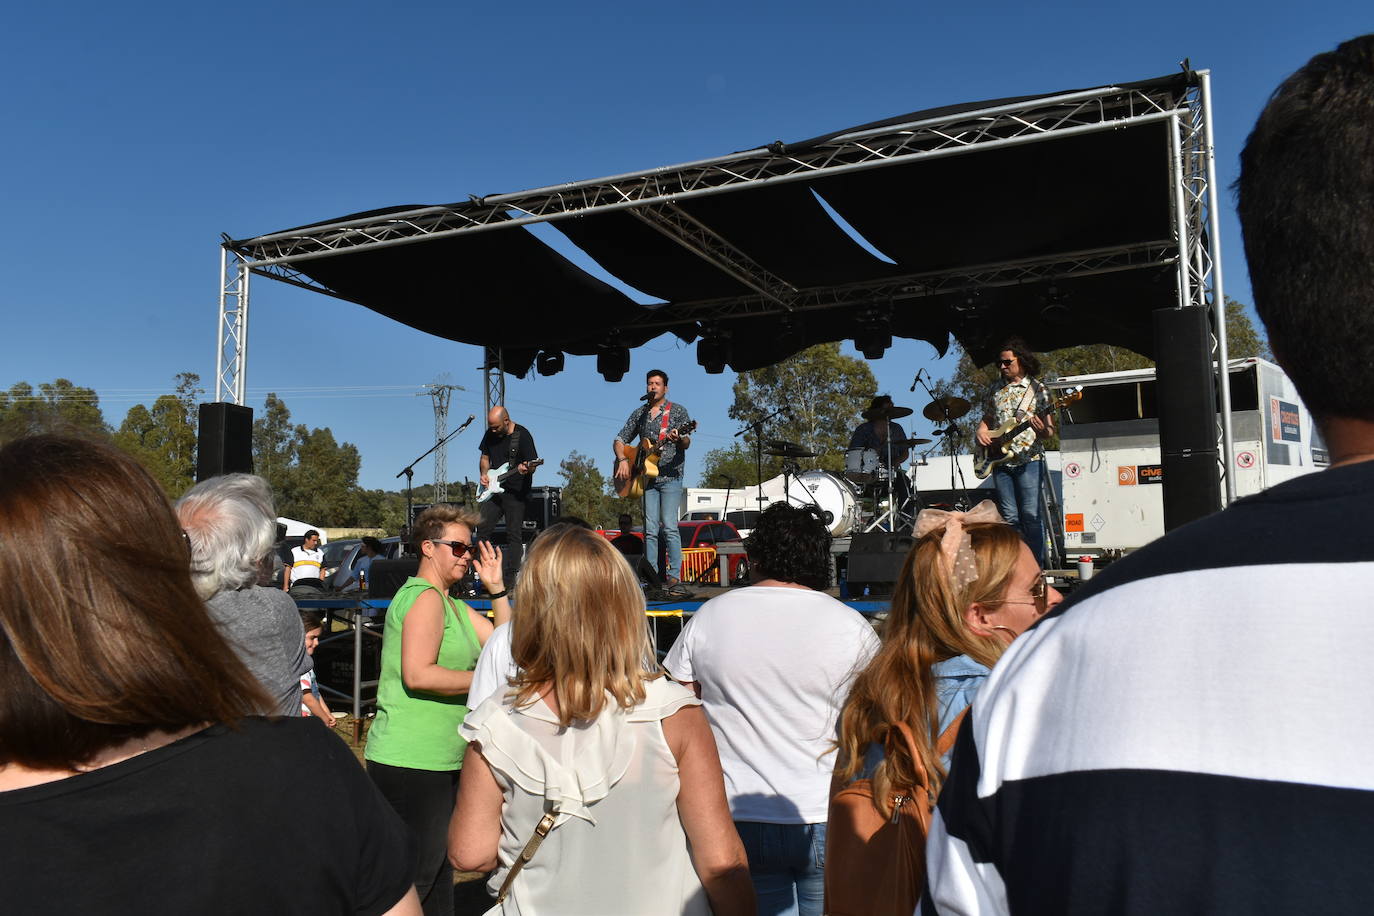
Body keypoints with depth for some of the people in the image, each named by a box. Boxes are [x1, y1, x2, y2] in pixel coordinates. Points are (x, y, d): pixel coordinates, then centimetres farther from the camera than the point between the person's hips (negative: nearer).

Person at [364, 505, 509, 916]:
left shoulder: (455, 607, 17)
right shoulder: (424, 597, -14)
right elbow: (418, 675, -25)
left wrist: (497, 587, 8)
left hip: (441, 763, 10)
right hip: (411, 763, -10)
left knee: (438, 869, 19)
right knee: (413, 881, -3)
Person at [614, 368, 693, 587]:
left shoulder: (678, 411, 5)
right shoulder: (639, 413, 16)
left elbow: (686, 443, -4)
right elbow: (619, 441, 17)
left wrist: (679, 439, -27)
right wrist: (623, 460, -2)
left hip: (670, 476, -4)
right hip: (646, 477, 4)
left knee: (669, 528, -12)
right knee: (650, 530, 1)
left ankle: (673, 576, -9)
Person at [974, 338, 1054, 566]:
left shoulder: (1037, 389, 2)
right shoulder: (995, 390, 15)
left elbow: (1050, 431, 0)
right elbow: (987, 419, 24)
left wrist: (1042, 430, -23)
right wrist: (981, 433, 3)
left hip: (1029, 460, -4)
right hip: (999, 461, 4)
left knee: (1030, 516, -8)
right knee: (1009, 517, 4)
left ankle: (1036, 567, -1)